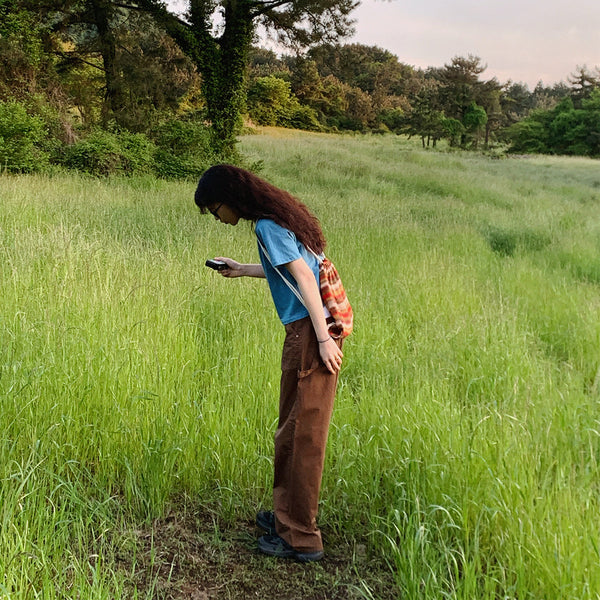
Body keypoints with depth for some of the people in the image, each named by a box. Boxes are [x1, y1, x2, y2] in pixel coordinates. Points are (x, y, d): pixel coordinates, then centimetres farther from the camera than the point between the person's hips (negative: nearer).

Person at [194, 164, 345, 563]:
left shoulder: (267, 226, -12)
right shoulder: (279, 214, 16)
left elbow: (303, 276, -19)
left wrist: (323, 338, -20)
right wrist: (242, 271, 34)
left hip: (311, 334, -10)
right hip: (314, 329, 10)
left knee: (301, 434, -2)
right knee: (296, 430, 18)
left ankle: (300, 538, 8)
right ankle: (289, 515, 31)